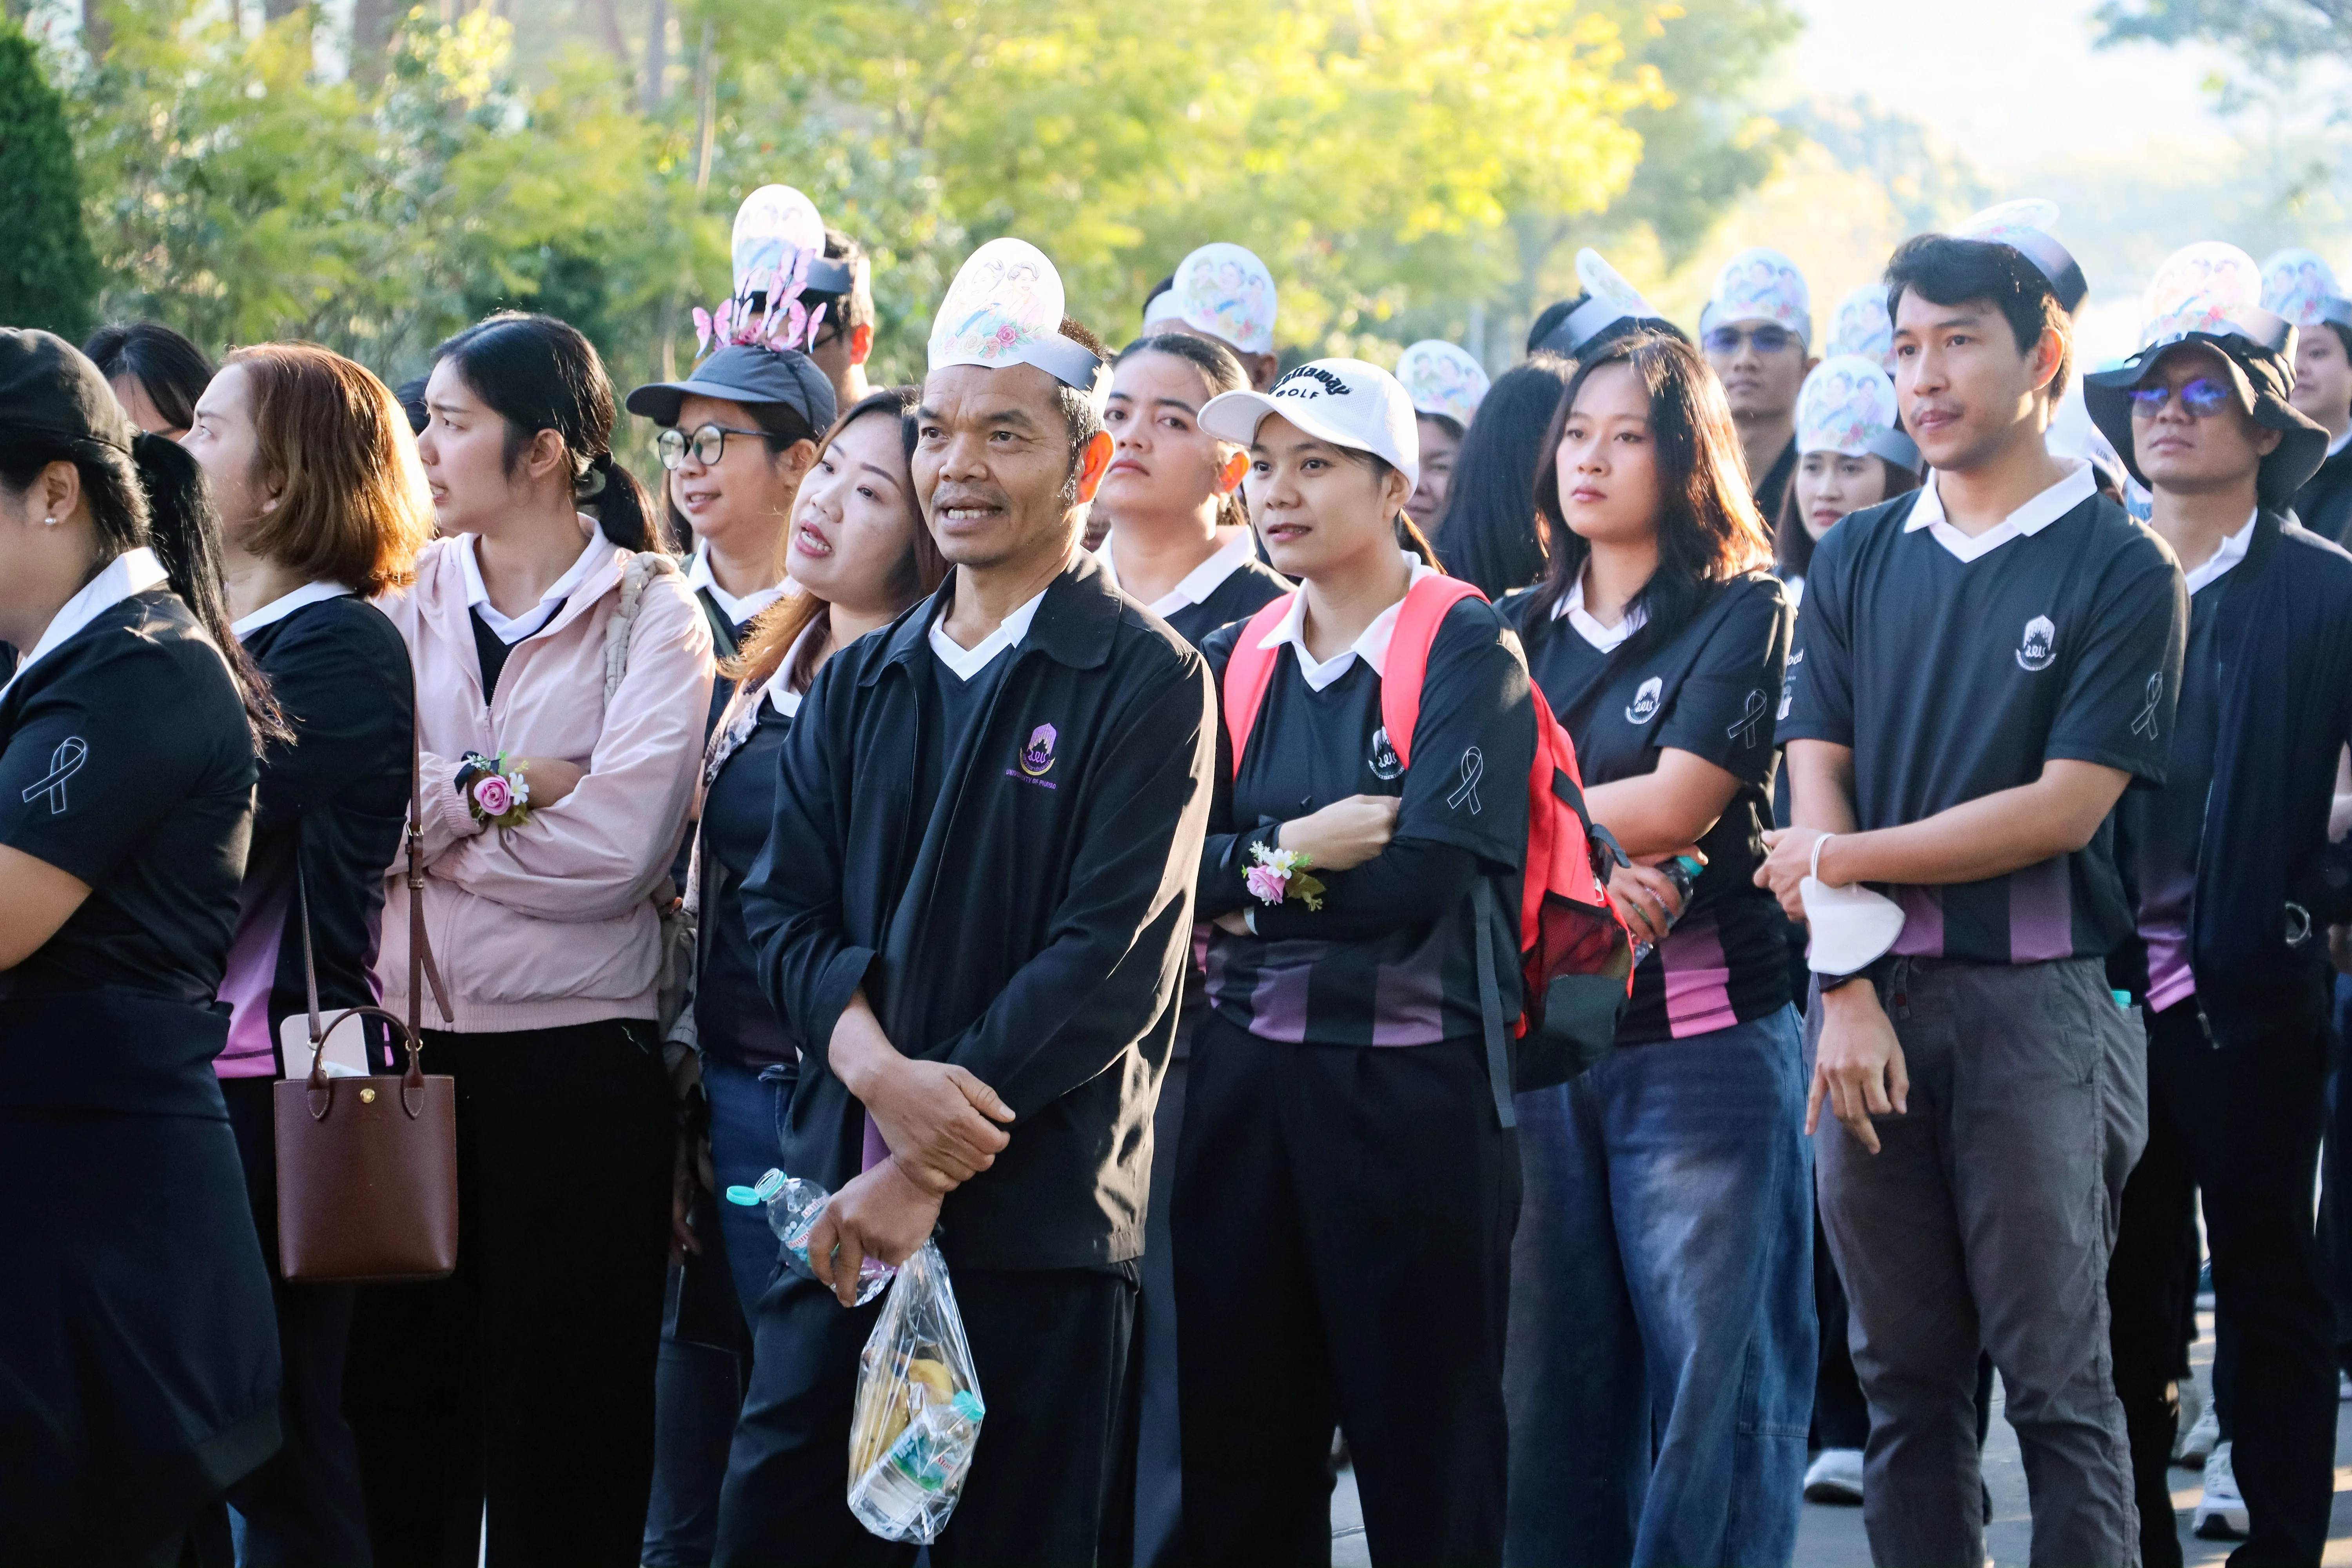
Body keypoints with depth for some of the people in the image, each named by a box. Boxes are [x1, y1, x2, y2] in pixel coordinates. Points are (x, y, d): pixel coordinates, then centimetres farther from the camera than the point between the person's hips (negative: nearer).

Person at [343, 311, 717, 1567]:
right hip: (409, 1040, 4)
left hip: (574, 1051, -4)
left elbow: (621, 846, -16)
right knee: (399, 1396, 8)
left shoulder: (651, 614, -3)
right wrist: (489, 793, -14)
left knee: (563, 1416, 2)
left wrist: (429, 818, -8)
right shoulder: (409, 601, 9)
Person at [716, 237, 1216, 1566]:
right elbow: (787, 909, 9)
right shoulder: (860, 685, 16)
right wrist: (879, 1070, -13)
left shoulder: (1147, 682, -2)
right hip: (846, 1210, 5)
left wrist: (927, 1171, -14)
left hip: (1037, 1220, -5)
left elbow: (1110, 961, -10)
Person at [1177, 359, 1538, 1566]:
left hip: (1412, 1089, -5)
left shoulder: (1468, 652, -4)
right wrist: (1293, 849, -14)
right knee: (1238, 1462, 7)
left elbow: (1426, 879, -16)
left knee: (1428, 1464, 0)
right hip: (1246, 1080, 5)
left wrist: (1254, 881, -7)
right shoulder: (1235, 663, 12)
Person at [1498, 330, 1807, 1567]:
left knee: (1712, 1361, -3)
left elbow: (1675, 802, -12)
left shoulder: (1747, 615, 0)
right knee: (1549, 1364, 7)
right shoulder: (1518, 632, 14)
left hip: (1701, 1036, -5)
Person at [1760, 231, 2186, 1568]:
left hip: (2040, 999, -4)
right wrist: (1846, 987, -8)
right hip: (1870, 1000, 4)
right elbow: (1817, 780, 5)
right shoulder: (1860, 559, 12)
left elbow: (2067, 806, -9)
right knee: (1904, 1373, 7)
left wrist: (1844, 861, -6)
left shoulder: (2119, 569, -2)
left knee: (2058, 1378, -3)